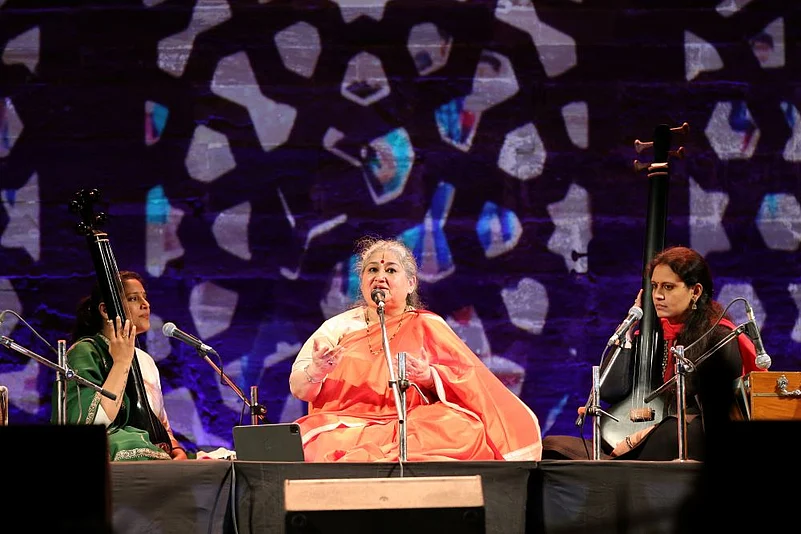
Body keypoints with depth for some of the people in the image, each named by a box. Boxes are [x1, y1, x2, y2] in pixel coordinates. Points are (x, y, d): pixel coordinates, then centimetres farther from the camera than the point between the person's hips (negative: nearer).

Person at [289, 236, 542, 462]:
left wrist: (429, 377, -18)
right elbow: (298, 389, 7)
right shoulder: (339, 326, 16)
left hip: (415, 424, 2)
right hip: (346, 426, -2)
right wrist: (316, 371, -17)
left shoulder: (428, 326, 14)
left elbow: (469, 382, 3)